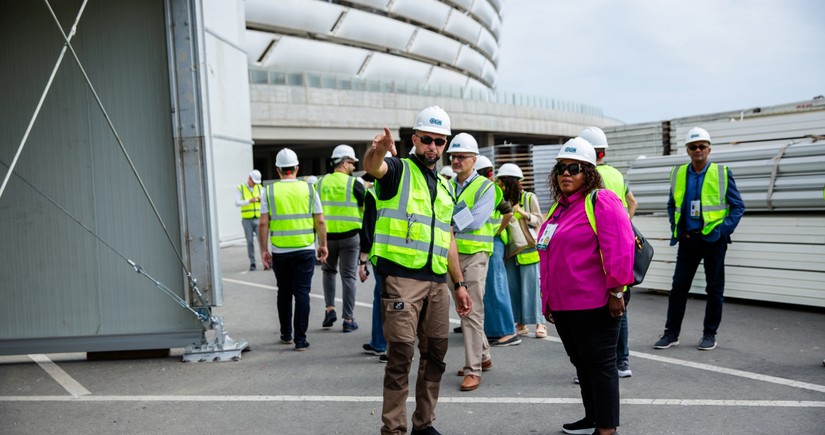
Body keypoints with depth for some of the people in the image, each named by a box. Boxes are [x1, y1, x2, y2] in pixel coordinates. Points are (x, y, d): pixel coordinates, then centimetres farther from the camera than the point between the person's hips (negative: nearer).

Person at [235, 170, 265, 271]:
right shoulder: (241, 188, -1)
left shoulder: (259, 187, 8)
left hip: (258, 218, 2)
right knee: (250, 242, 1)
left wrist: (261, 199, -15)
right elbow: (237, 203, -10)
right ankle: (252, 263, 8)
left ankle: (265, 262, -11)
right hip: (247, 220, -1)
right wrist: (249, 201, -24)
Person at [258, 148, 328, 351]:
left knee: (284, 292, 16)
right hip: (305, 250, -1)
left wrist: (263, 249, 6)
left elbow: (263, 224, -3)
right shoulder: (308, 188, 1)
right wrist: (323, 245, 11)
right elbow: (320, 222, 1)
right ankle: (300, 339, -1)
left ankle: (286, 334, 25)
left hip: (279, 251, 1)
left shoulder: (270, 190, 1)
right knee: (302, 293, 2)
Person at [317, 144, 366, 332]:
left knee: (329, 271, 23)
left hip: (327, 236, 3)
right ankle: (348, 320, 7)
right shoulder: (355, 184, -7)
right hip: (350, 235, -3)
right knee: (348, 276, 5)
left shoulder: (320, 183, 4)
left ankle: (329, 309, 13)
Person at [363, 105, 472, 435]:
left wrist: (459, 284, 19)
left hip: (437, 283, 7)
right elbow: (371, 167, -26)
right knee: (401, 355, -6)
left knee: (435, 355, 12)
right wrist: (378, 149, -49)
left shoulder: (445, 186, 19)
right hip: (401, 278, -6)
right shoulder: (398, 170, 0)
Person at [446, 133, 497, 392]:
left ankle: (473, 370, -5)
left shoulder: (485, 186, -5)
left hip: (474, 254, -6)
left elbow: (475, 221, -17)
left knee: (472, 312, -9)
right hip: (451, 254, 6)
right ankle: (483, 356, 30)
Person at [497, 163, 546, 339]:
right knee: (513, 288, 6)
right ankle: (520, 324, 13)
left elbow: (539, 221, -2)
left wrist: (523, 213, -15)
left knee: (532, 286, -2)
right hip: (510, 251, 5)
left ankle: (540, 323, 6)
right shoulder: (504, 201, 9)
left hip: (528, 250, -5)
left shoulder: (529, 198, -2)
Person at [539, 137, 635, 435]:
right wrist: (548, 298, 22)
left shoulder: (601, 201, -11)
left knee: (599, 363, 0)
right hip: (563, 305, 9)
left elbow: (619, 248, -20)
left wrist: (615, 290, -21)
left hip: (594, 304, -9)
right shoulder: (559, 208, 16)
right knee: (581, 362, 17)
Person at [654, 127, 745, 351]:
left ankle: (710, 334, 18)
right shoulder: (678, 174, 6)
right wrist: (676, 229, 6)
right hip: (688, 239, 3)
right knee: (678, 286, 4)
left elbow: (738, 206, 0)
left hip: (713, 240, -2)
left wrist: (723, 230, -11)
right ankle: (671, 333, 13)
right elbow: (672, 205, 18)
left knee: (714, 289, 6)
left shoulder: (722, 173, -3)